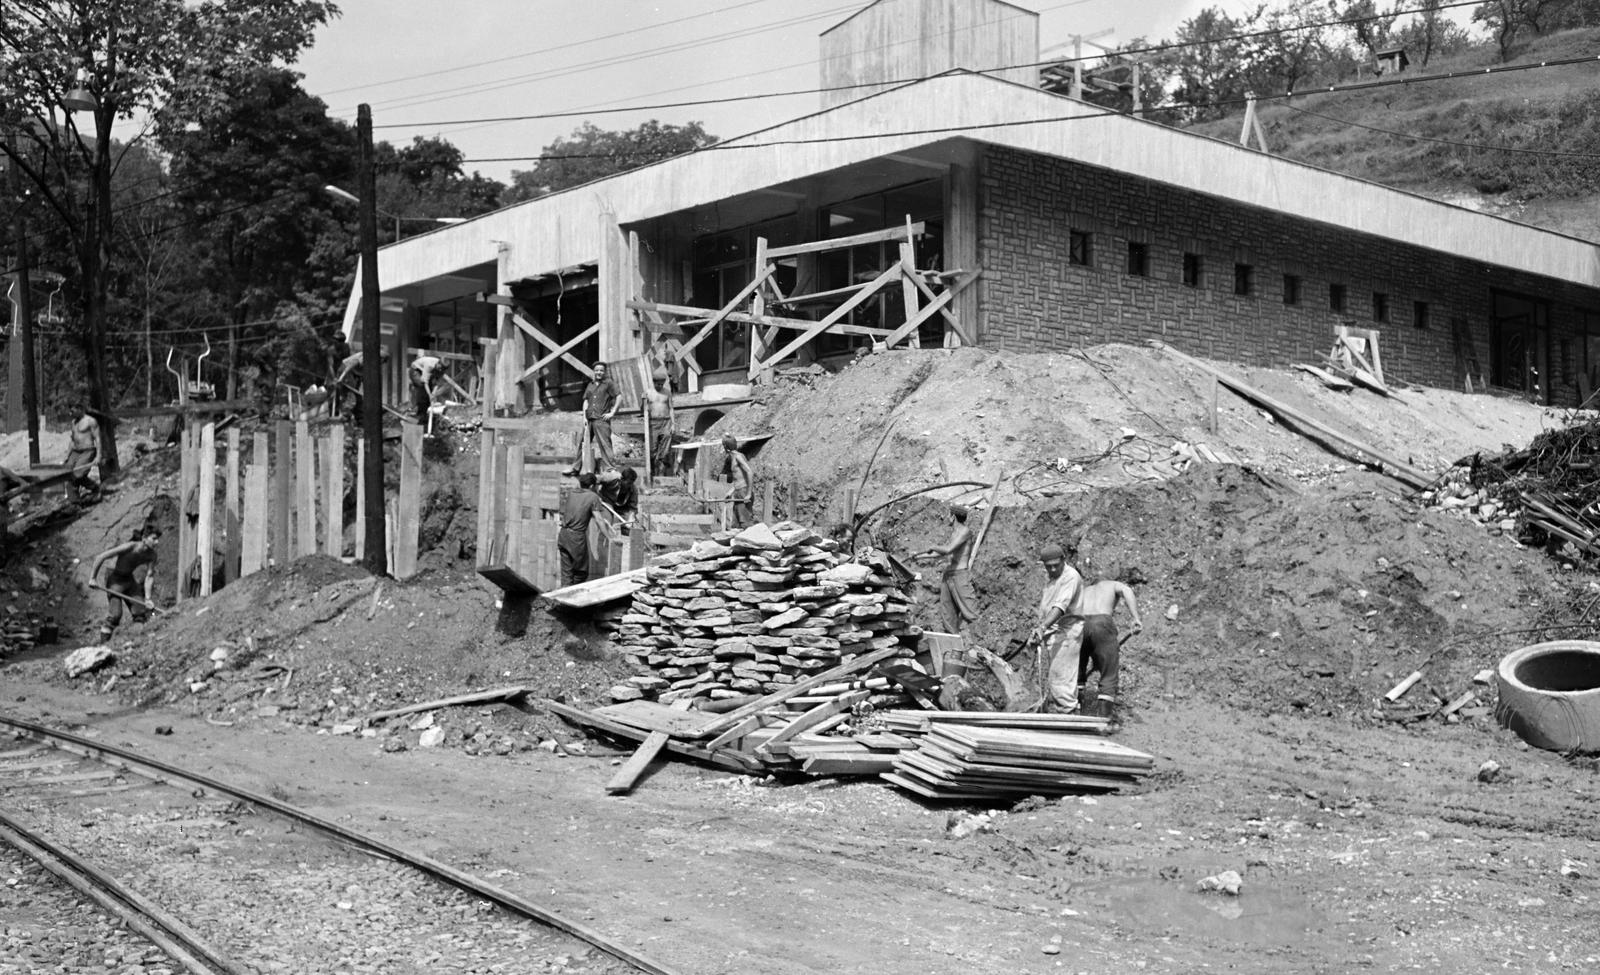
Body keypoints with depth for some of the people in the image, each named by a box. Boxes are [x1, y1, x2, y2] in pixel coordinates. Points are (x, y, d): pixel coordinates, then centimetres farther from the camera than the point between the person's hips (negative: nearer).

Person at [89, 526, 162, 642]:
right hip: (114, 577, -6)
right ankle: (103, 644, -6)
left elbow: (149, 576, -10)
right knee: (115, 614, -14)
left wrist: (148, 598, -19)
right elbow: (100, 557, -25)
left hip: (128, 578, 6)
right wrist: (92, 579, -21)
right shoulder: (129, 547, -29)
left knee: (140, 613, 2)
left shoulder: (151, 555, -11)